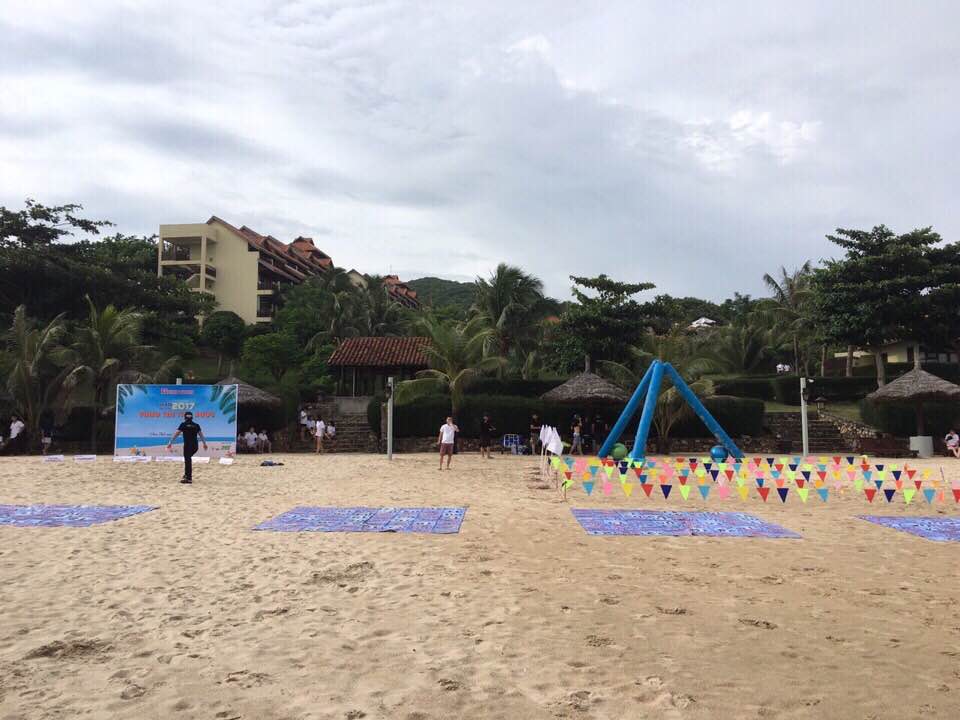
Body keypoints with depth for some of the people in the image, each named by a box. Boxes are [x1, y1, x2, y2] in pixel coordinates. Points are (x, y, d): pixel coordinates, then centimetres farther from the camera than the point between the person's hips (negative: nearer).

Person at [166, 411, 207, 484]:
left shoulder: (183, 424, -2)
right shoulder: (196, 425, 9)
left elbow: (176, 434, -7)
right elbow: (201, 435, 16)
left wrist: (170, 443, -5)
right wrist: (204, 444, 28)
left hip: (187, 446, -4)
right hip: (195, 446, 4)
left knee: (188, 460, 2)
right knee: (188, 459, 25)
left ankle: (188, 478, 2)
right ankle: (187, 474, 25)